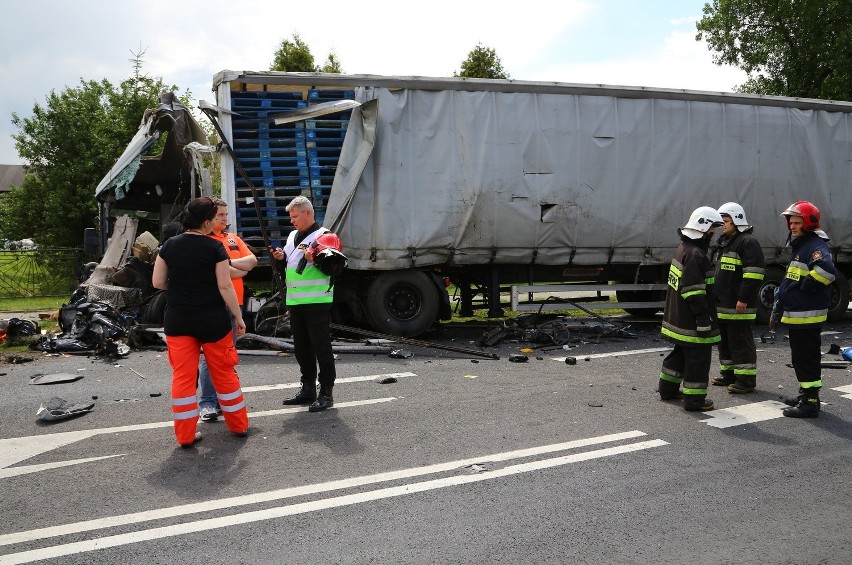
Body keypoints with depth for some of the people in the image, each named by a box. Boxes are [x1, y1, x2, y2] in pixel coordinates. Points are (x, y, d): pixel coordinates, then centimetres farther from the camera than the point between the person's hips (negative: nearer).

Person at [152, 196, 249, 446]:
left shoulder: (169, 246, 0)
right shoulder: (215, 247, -11)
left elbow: (157, 282, 3)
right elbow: (225, 286, -12)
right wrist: (238, 317, -5)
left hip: (177, 320, 3)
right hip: (212, 319, -3)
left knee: (183, 376, 7)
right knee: (224, 372, 11)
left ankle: (185, 434, 11)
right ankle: (239, 424, 23)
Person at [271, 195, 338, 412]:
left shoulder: (323, 235, -7)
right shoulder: (293, 236, 18)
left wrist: (314, 259, -29)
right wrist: (281, 257, 7)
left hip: (317, 301, -8)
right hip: (295, 301, 8)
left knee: (321, 346, -3)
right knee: (301, 347, 14)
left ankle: (326, 393, 4)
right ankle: (308, 389, 25)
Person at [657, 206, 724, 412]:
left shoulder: (683, 247, 11)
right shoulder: (695, 254, -21)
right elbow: (694, 290, -25)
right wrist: (703, 317, -22)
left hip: (678, 316, 11)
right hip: (692, 320, -11)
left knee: (680, 352, 22)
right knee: (698, 358, -1)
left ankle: (668, 388, 33)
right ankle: (694, 399, 7)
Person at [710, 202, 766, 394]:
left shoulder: (748, 242, -11)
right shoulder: (723, 242, 18)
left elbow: (754, 272, -19)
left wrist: (743, 298, -22)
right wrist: (714, 296, 24)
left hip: (738, 306, -9)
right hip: (721, 304, 10)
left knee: (741, 342, -4)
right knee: (724, 341, 16)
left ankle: (746, 380, 3)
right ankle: (728, 374, 28)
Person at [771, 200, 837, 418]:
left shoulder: (816, 246, -15)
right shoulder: (797, 247, 18)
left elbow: (827, 269, -37)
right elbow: (787, 282, 24)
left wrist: (807, 285, -21)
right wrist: (777, 311, 23)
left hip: (808, 316, -10)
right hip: (794, 315, 10)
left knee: (807, 359, -4)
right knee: (799, 358, 19)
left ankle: (811, 403, 3)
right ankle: (805, 395, 31)